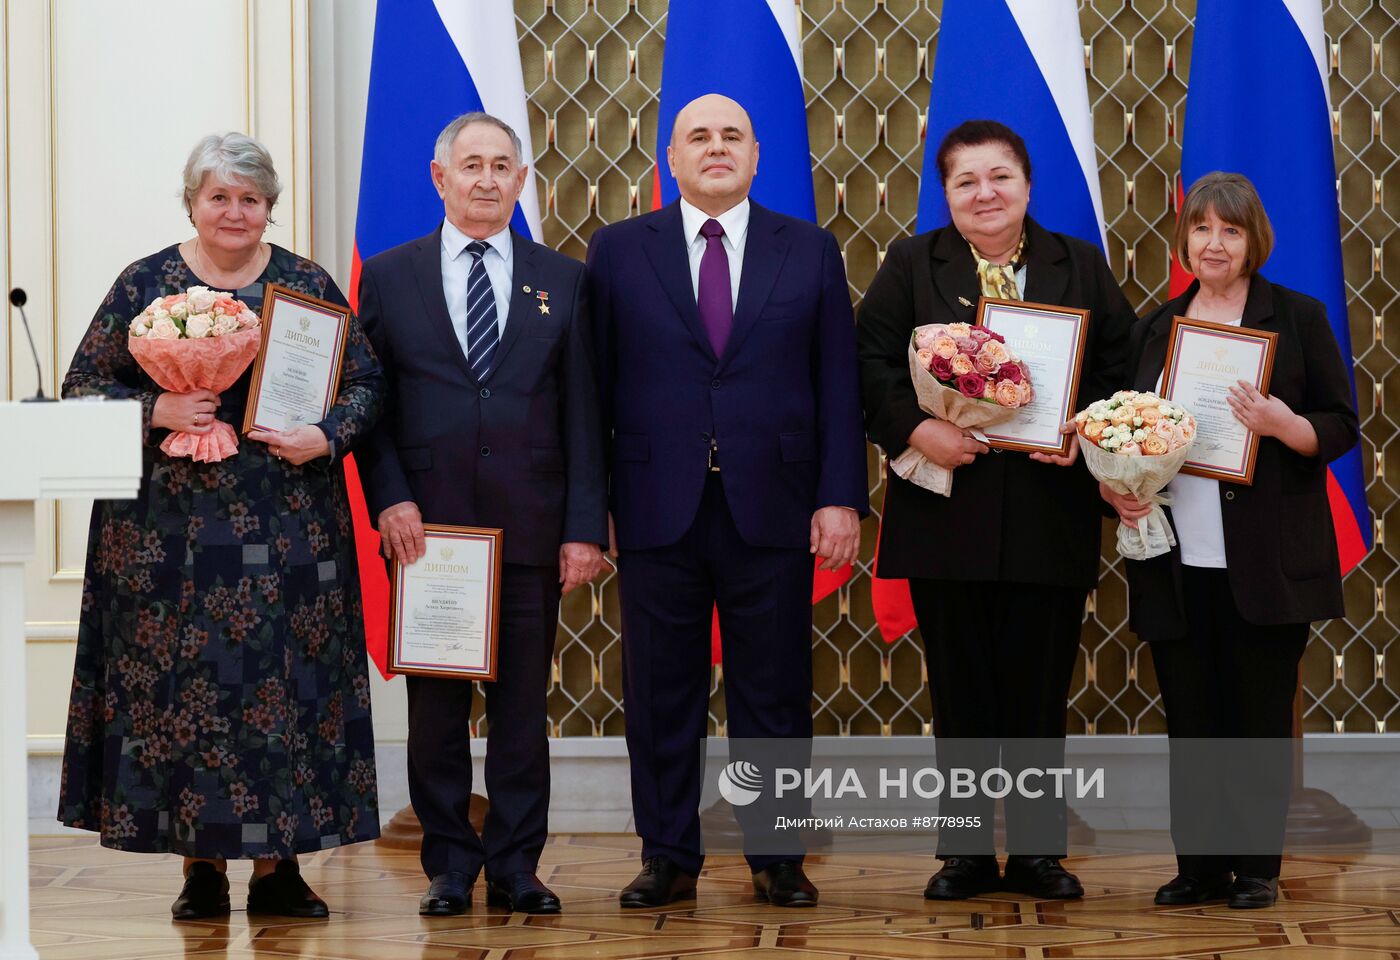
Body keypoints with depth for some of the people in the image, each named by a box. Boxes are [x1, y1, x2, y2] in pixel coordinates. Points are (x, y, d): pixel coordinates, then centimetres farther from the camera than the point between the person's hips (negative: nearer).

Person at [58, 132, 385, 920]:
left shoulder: (308, 285, 6)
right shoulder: (146, 285, 4)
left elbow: (367, 382, 7)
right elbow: (83, 385, 3)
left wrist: (326, 437, -11)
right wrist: (156, 411, -13)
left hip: (285, 526, 1)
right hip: (172, 527, 0)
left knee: (284, 684, 1)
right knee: (180, 683, 1)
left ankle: (278, 862, 10)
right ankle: (200, 864, 11)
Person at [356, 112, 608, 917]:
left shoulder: (562, 281, 9)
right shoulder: (388, 277, 8)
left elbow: (583, 415, 5)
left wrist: (585, 526, -2)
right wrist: (389, 498, -8)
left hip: (531, 528, 0)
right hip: (427, 526, 0)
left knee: (524, 706, 4)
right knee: (436, 706, 4)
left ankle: (516, 866, 12)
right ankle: (450, 866, 13)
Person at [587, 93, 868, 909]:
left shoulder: (811, 251, 8)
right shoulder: (618, 252, 7)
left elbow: (838, 383, 4)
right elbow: (598, 386, 4)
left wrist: (841, 497, -4)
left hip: (773, 510, 0)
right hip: (658, 507, 0)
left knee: (776, 694, 6)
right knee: (662, 695, 6)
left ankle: (778, 859, 16)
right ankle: (669, 858, 17)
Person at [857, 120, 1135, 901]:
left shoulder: (1082, 267, 8)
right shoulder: (911, 265, 5)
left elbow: (1122, 368, 5)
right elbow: (873, 364, -3)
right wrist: (916, 429, -18)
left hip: (1051, 513, 1)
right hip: (948, 511, 0)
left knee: (1040, 693, 5)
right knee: (961, 693, 5)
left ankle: (1039, 852, 16)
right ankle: (966, 852, 15)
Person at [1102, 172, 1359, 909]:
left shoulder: (1298, 318, 2)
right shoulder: (1154, 329, 13)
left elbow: (1342, 428, -1)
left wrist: (1282, 424, -20)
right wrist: (1116, 488, -2)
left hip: (1265, 562, -3)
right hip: (1177, 563, 3)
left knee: (1261, 716, 2)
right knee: (1190, 717, 5)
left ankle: (1258, 866, 13)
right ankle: (1199, 866, 14)